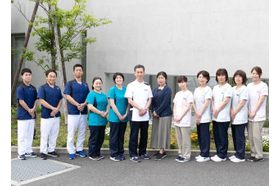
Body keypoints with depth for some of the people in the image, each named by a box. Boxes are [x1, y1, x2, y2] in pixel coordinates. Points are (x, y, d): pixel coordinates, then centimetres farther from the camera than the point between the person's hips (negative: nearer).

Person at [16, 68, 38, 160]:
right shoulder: (20, 88, -8)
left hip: (32, 114, 6)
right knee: (22, 134, 0)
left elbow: (35, 100, 11)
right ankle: (21, 153, 7)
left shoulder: (33, 88, 10)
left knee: (30, 134, 12)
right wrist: (29, 110, -11)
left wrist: (33, 109, -6)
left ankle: (29, 151, 22)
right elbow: (21, 101, -14)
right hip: (23, 115, -6)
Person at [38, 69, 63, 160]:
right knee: (45, 134, -2)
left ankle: (51, 150, 22)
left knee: (54, 134, 11)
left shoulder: (57, 88, 12)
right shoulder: (42, 88, -5)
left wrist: (57, 109, -6)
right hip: (46, 115, -5)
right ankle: (43, 152, 8)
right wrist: (53, 108, -17)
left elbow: (60, 100, 11)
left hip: (56, 115, 5)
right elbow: (42, 101, -12)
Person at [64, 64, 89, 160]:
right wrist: (77, 105, -15)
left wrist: (84, 104, -10)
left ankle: (79, 149, 19)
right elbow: (67, 96, -7)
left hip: (84, 112, 4)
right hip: (73, 112, -4)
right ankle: (71, 151, 6)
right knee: (71, 132, -2)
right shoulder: (70, 83, 2)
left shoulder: (85, 84, 14)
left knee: (82, 132, 8)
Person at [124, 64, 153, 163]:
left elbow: (150, 99, 10)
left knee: (144, 134, 12)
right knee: (134, 135, 1)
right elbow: (129, 100, -7)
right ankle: (133, 154, 9)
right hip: (135, 115, -4)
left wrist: (145, 109, -7)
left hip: (145, 115, 4)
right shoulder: (131, 85, -2)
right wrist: (140, 109, -13)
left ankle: (142, 152, 25)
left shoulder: (147, 86, 11)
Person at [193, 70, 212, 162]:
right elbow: (194, 102, 9)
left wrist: (200, 115, -12)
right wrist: (196, 113, -6)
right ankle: (202, 153, 20)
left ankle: (205, 155, 4)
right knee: (200, 135, 11)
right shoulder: (196, 90, 13)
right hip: (198, 117, 6)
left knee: (205, 136, -3)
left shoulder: (208, 89, -7)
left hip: (205, 117, -6)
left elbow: (206, 103, -12)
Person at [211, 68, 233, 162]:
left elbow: (225, 101, -13)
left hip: (223, 116, -7)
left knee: (222, 136, -1)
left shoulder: (228, 87, -6)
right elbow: (213, 100, 12)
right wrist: (213, 110, -3)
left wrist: (217, 110, -10)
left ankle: (222, 155, 8)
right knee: (216, 136, 11)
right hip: (215, 116, 7)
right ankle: (218, 153, 22)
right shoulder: (215, 87, 15)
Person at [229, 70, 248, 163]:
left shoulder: (244, 89, -7)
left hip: (240, 117, -7)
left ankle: (241, 156, 5)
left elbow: (242, 103, -13)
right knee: (235, 136, 12)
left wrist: (234, 113, -11)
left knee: (240, 137, -3)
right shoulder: (233, 89, 13)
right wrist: (231, 110, -5)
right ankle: (237, 153, 23)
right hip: (234, 117, 7)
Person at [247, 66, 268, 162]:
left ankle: (259, 155, 7)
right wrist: (248, 111, -3)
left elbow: (260, 101, -9)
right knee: (250, 136, 8)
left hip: (258, 116, -5)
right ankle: (253, 153, 20)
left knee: (256, 135, -6)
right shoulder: (249, 85, 12)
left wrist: (254, 112, -11)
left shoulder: (263, 85, -5)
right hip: (250, 115, 5)